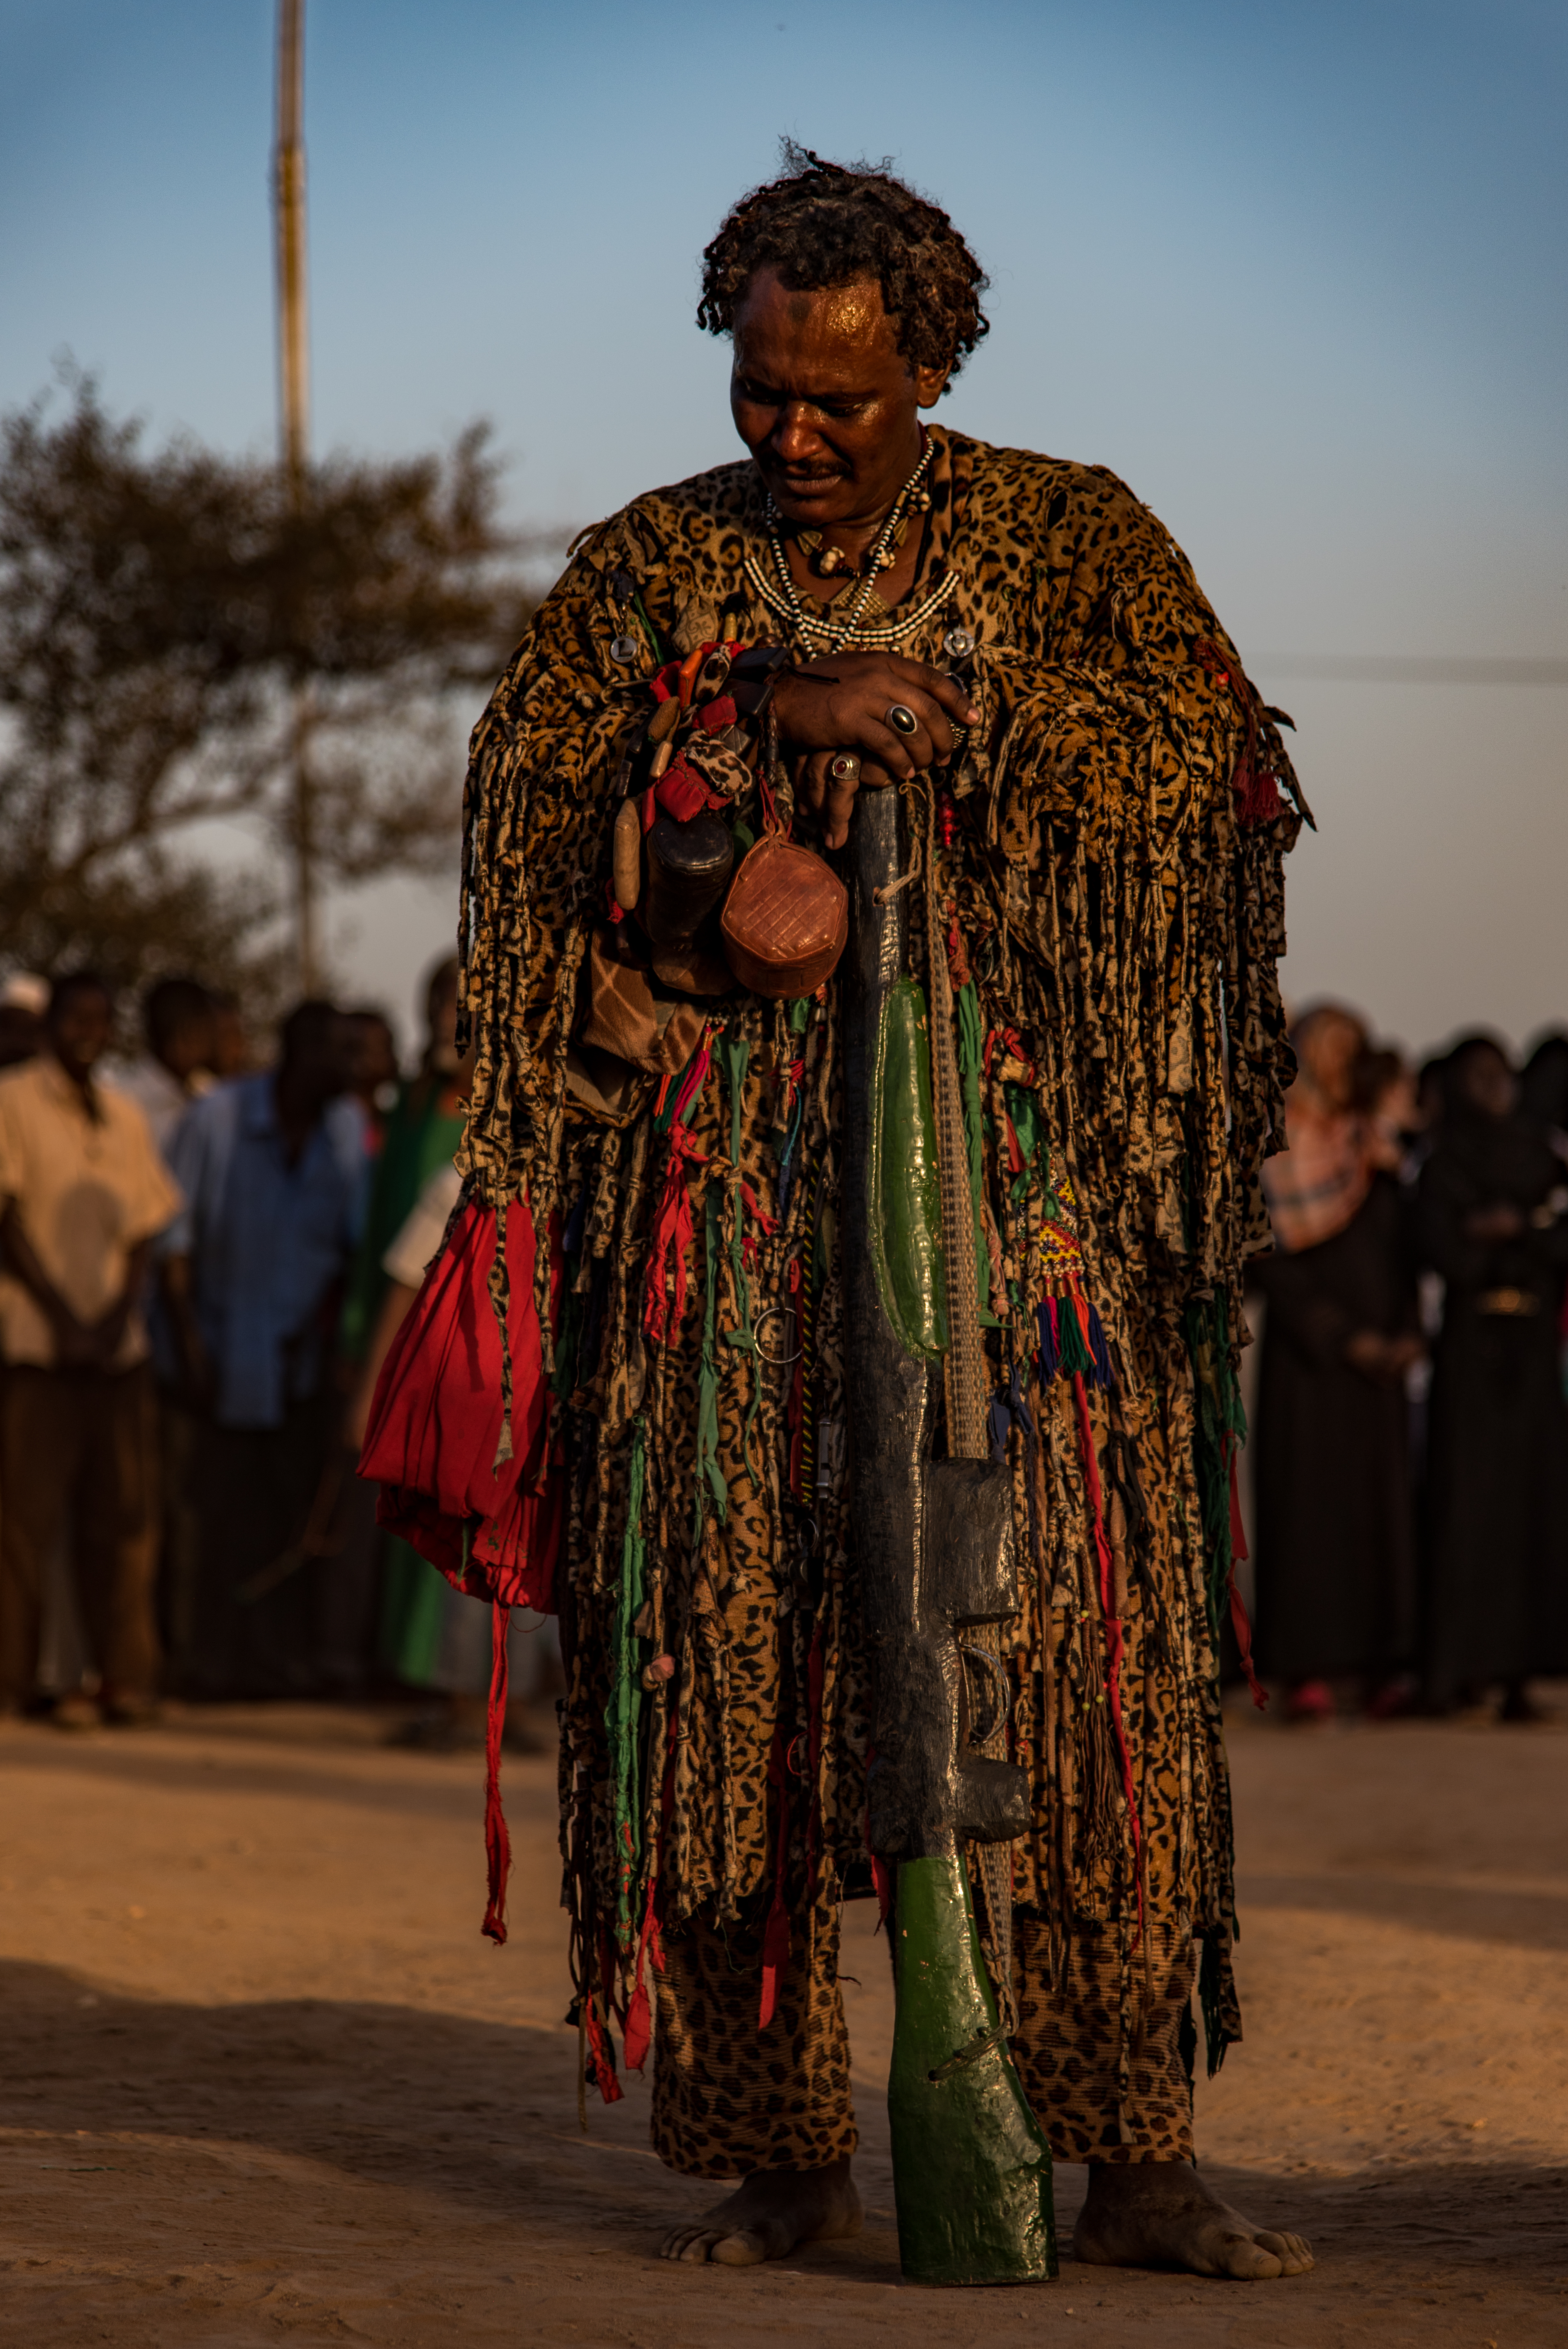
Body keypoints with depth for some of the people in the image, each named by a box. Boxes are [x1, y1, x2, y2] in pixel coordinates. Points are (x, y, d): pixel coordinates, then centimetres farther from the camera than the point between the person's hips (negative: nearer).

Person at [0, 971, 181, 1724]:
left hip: (117, 1343, 5)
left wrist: (117, 1313, -4)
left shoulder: (125, 1118, 16)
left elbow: (142, 1231, 13)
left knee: (124, 1513, 4)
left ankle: (126, 1675, 11)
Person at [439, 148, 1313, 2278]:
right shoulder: (649, 571, 8)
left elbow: (1213, 742, -8)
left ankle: (1133, 2159, 0)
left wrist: (960, 706, -17)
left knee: (1080, 1633, -5)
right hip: (734, 1188, 1)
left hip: (1009, 1163, 0)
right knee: (740, 1637, -4)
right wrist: (774, 710, -18)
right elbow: (531, 800, -5)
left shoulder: (1067, 541, 6)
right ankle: (782, 2157, 3)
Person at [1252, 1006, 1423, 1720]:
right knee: (1307, 1496, -8)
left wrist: (1407, 1332, 1)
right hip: (1306, 1352, -5)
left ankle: (1383, 1664, 3)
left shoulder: (1374, 1146, 14)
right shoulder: (1274, 1148, -3)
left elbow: (1401, 1248, 16)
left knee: (1383, 1496, 2)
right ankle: (1305, 1668, -8)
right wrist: (1342, 1337, -14)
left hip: (1378, 1356, 5)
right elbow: (1272, 1259, -10)